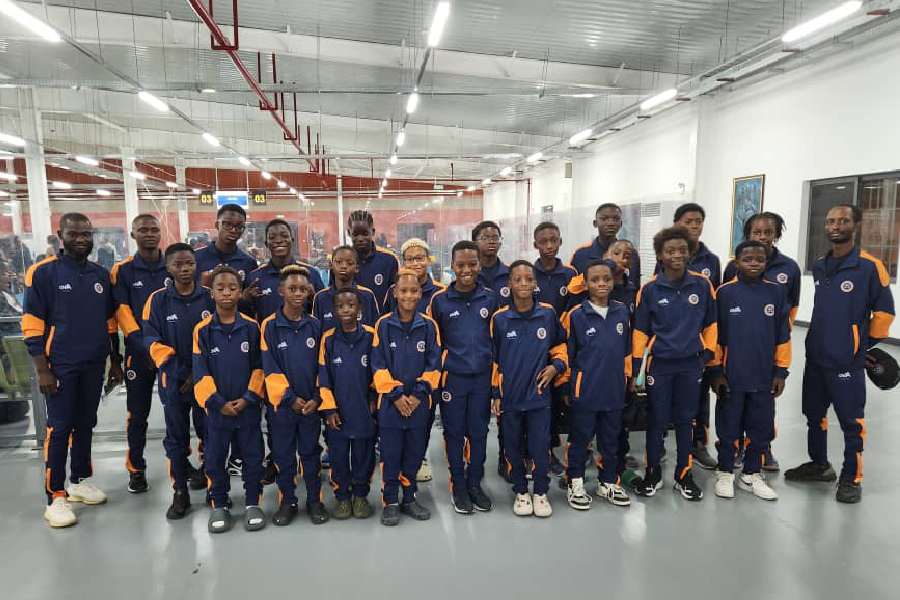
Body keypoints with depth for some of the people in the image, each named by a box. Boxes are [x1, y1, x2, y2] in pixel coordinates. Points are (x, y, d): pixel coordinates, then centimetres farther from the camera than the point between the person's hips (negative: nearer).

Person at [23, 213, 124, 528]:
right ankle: (55, 497, 7)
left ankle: (80, 480, 27)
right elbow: (32, 325, -9)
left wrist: (115, 361, 14)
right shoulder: (43, 272, -6)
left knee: (86, 424, 13)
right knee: (59, 428, -1)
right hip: (61, 366, -5)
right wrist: (42, 370, -13)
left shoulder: (101, 274, 8)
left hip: (94, 365, 5)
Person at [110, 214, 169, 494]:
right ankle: (136, 469, 19)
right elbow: (123, 313, -4)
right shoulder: (122, 271, 0)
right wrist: (146, 348, -15)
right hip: (139, 352, -1)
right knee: (138, 413, 7)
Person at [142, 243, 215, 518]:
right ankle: (180, 493, 17)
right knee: (176, 436, 7)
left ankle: (206, 470, 34)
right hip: (173, 380, 0)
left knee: (209, 432, 8)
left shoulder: (210, 297, -1)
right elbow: (151, 339, -4)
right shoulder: (158, 300, -3)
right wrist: (174, 367, -14)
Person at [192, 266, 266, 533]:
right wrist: (217, 402, -10)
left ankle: (252, 503, 23)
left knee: (253, 456, 8)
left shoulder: (251, 328, -3)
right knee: (215, 458, 11)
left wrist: (248, 398, -10)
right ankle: (219, 504, 28)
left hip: (248, 407, 0)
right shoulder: (203, 330, -4)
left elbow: (258, 367, -1)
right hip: (217, 408, 0)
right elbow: (200, 372, -4)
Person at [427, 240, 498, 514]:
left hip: (482, 377, 2)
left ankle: (475, 483, 26)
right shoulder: (439, 300, -3)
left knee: (479, 432, 10)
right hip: (452, 377, -1)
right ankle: (458, 486, 23)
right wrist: (436, 372, 3)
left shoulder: (490, 298, 2)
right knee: (454, 432, 8)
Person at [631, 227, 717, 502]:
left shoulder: (702, 285, -3)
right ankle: (653, 473, 23)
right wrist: (637, 368, -2)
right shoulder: (650, 289, -7)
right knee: (657, 420, 7)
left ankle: (684, 475, 27)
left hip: (691, 364, 2)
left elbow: (710, 323, 9)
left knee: (685, 420, 13)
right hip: (659, 364, -1)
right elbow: (640, 331, -1)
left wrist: (709, 353, 5)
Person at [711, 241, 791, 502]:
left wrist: (781, 371, 2)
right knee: (729, 427, 9)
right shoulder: (725, 292, -5)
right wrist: (716, 371, -4)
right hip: (732, 375, -2)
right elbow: (715, 334, -2)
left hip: (764, 375, 2)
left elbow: (783, 335, 4)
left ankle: (752, 475, 28)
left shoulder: (776, 292, 1)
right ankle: (725, 473, 24)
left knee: (761, 428, 12)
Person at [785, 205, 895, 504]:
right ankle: (819, 464, 32)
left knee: (851, 421, 3)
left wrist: (868, 343, 3)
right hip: (815, 356, 6)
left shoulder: (870, 266, -11)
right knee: (814, 414, 15)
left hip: (847, 361, -6)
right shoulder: (819, 267, 8)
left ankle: (852, 478, 18)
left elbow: (884, 310, -4)